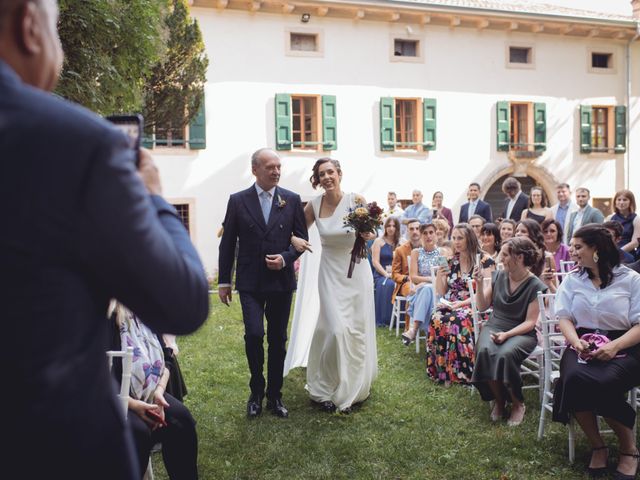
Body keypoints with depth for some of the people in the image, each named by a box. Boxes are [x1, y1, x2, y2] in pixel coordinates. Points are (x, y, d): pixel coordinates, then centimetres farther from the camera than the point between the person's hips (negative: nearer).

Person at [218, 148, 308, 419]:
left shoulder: (292, 200, 2)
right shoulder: (238, 201, -1)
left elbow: (302, 237, 6)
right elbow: (227, 244, 3)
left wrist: (286, 258, -12)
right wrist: (224, 281, 3)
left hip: (282, 280, 2)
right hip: (250, 282, -2)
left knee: (278, 340, 9)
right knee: (254, 335, -12)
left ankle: (274, 395, 23)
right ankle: (256, 392, 10)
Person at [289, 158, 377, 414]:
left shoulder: (356, 200, -10)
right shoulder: (314, 205, -5)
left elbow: (370, 230, 1)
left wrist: (368, 234, -22)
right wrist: (294, 240, -17)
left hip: (357, 270, 0)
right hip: (331, 272, 0)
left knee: (357, 328, 8)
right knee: (336, 329, -7)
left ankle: (355, 387, 29)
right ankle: (326, 389, 13)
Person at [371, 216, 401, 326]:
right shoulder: (379, 241, 9)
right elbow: (375, 262, -1)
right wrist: (386, 274, -15)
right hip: (381, 275, -2)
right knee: (388, 284, -35)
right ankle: (383, 319, -29)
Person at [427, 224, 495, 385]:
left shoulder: (484, 260, -1)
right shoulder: (451, 261, 14)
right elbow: (441, 292, 17)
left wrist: (463, 303, -18)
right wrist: (439, 275, -1)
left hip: (475, 306, -4)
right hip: (451, 305, 4)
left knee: (457, 321, -35)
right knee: (436, 319, -29)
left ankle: (461, 373, -24)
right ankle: (440, 371, -21)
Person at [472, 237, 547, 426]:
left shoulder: (536, 286, -7)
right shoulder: (499, 276, 5)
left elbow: (530, 322, -9)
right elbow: (482, 306, 11)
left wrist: (507, 334, -23)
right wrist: (480, 284, -4)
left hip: (521, 333, -3)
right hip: (493, 327, 4)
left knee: (505, 354, -35)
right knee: (485, 351, -30)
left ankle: (517, 403, -9)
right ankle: (498, 400, -7)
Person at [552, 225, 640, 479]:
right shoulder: (571, 280, 14)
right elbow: (564, 318, 6)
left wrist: (615, 346, -21)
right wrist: (576, 342, -15)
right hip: (582, 346, 3)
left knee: (602, 383, -34)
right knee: (574, 378, -32)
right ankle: (597, 446, -9)